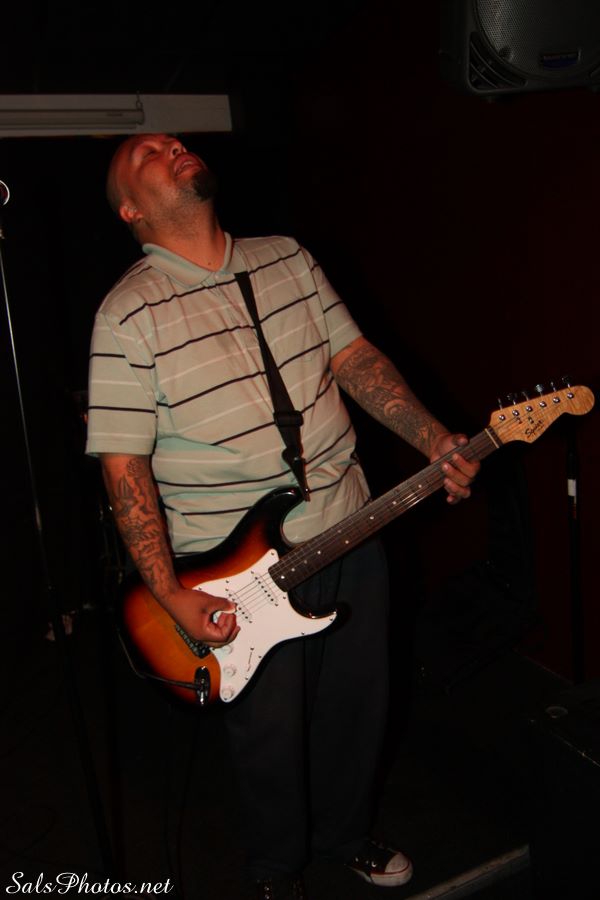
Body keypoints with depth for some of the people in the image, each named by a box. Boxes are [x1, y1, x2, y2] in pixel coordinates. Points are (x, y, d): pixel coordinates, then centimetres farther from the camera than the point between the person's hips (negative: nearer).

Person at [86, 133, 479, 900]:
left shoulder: (287, 259, 5)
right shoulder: (128, 315, -12)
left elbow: (356, 357, 8)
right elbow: (123, 463, -13)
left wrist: (435, 440, -4)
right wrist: (170, 594, -17)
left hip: (349, 529, 5)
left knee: (356, 701, 20)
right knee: (269, 729, 13)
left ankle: (345, 832, 50)